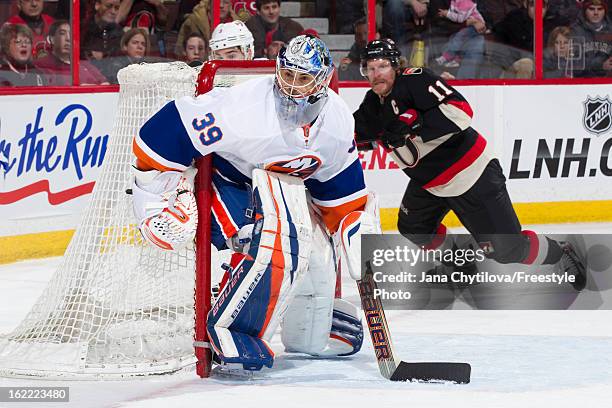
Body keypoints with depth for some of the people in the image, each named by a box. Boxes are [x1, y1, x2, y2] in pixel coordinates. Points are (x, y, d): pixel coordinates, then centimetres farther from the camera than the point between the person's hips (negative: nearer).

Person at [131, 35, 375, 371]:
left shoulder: (337, 120, -11)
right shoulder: (242, 107, -33)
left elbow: (342, 190, 3)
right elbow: (172, 128, -29)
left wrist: (361, 240, -1)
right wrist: (156, 191, -23)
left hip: (285, 190, 7)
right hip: (223, 185, -7)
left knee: (318, 265, 10)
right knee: (277, 248, -30)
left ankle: (311, 335, 39)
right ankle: (228, 329, -18)